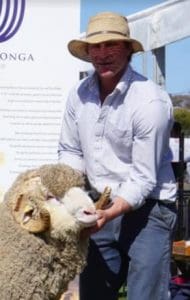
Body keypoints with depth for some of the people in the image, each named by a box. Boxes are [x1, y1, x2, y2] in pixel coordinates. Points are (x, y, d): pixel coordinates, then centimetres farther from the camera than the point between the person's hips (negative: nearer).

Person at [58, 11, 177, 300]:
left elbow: (143, 180, -19)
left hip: (146, 209, -6)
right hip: (102, 208, 6)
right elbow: (70, 151, 10)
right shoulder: (79, 93, 0)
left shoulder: (151, 101, -19)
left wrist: (108, 214, -31)